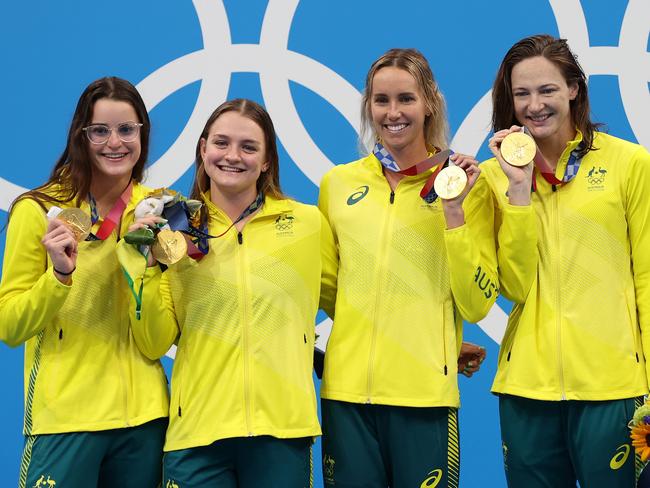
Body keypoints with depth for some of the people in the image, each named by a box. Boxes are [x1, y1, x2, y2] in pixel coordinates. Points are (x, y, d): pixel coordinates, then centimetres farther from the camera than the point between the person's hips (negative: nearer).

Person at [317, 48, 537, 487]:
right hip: (347, 389, 3)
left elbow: (477, 305, -7)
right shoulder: (338, 183, 7)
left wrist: (454, 211, -12)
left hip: (425, 395, -2)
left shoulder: (465, 185, 0)